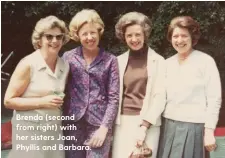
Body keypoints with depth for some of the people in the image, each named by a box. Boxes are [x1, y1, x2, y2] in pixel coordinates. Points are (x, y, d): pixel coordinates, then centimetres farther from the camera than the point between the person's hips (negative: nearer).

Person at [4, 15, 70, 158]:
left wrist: (59, 102, 4)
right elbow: (9, 101, -10)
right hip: (30, 129, -5)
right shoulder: (28, 64, -11)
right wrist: (42, 102, -18)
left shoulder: (65, 66, 6)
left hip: (54, 128, 5)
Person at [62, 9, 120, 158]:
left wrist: (104, 127, -9)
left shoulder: (110, 60, 1)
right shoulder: (68, 57, 4)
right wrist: (61, 122, -2)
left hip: (99, 123, -1)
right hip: (73, 122, 1)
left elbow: (114, 97, -2)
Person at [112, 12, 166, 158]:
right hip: (123, 122, 2)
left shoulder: (158, 61, 0)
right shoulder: (120, 61, 8)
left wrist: (144, 125, -13)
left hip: (148, 123, -2)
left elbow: (159, 96, -5)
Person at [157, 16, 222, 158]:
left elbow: (214, 99, -7)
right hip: (169, 125, 4)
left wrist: (209, 131, -11)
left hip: (193, 126, -4)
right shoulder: (168, 63, 9)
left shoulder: (205, 61, -5)